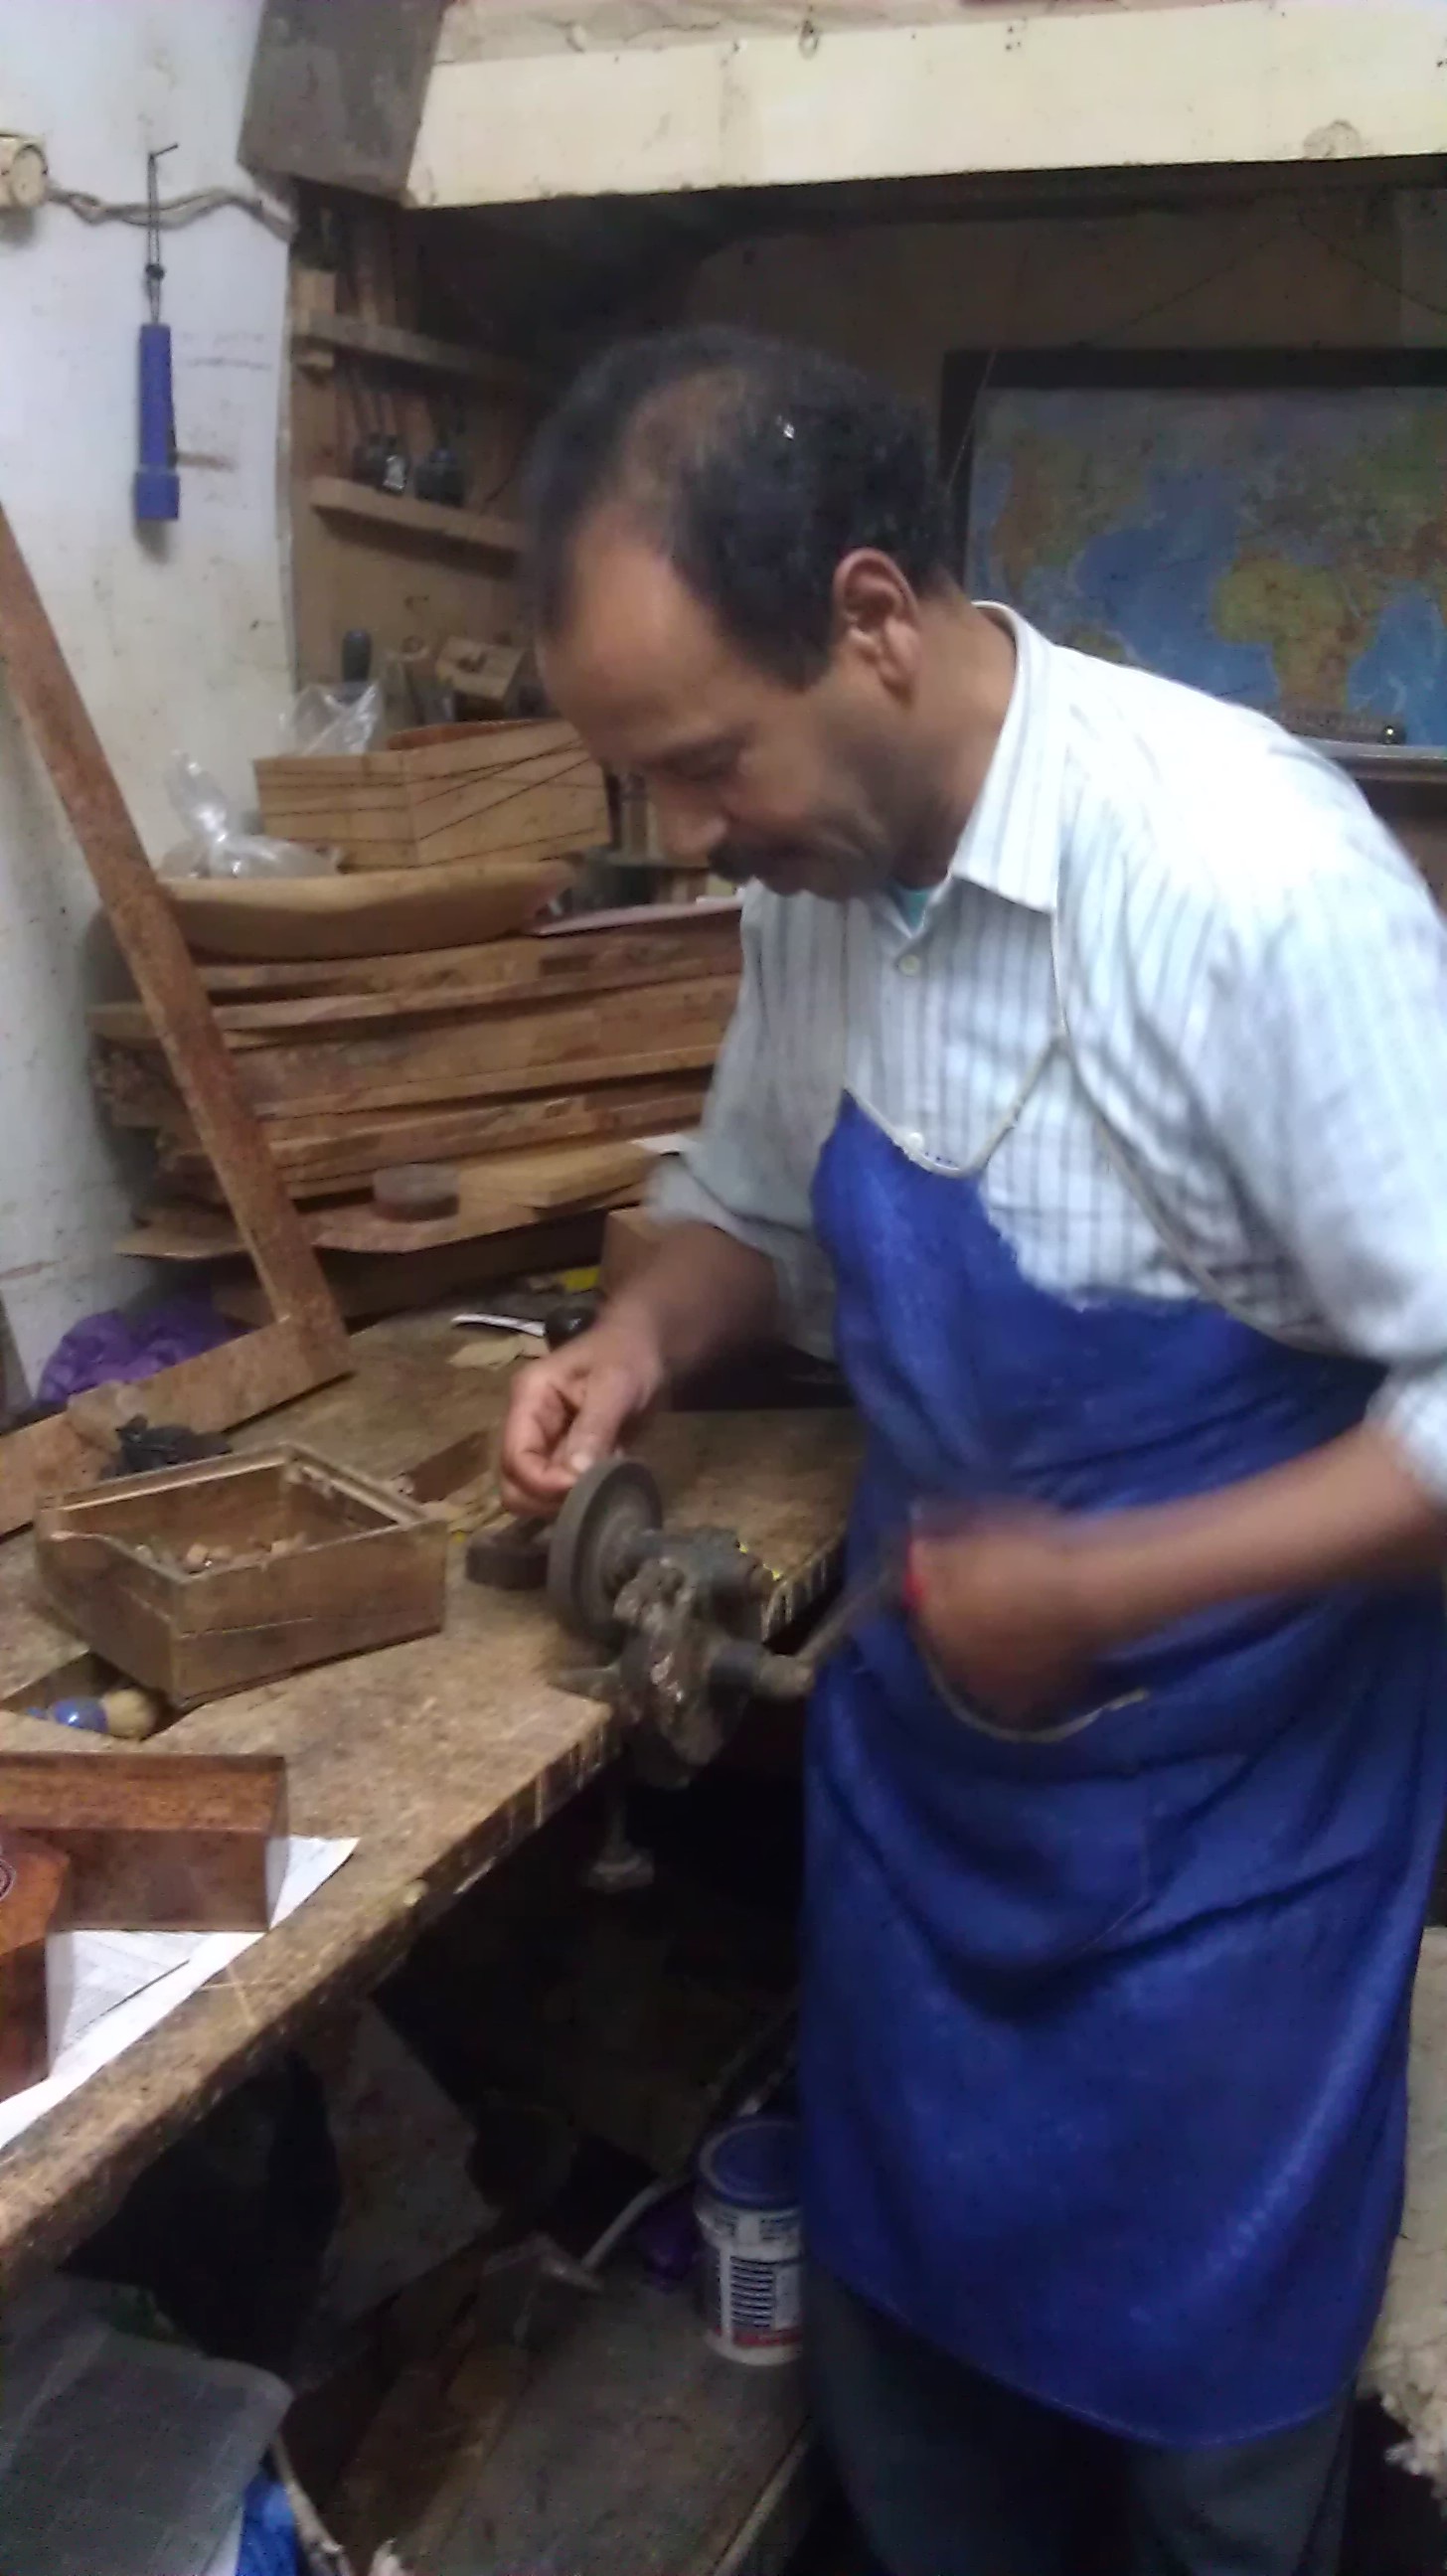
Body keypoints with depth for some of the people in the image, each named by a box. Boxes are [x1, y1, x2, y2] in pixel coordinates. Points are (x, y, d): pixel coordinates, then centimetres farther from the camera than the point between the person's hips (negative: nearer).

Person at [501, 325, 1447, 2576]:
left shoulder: (1252, 876, -27)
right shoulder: (819, 862, -5)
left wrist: (1102, 1585, -27)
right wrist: (648, 1335, -8)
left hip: (1223, 1802, -5)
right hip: (919, 1752, 6)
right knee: (899, 2315, 23)